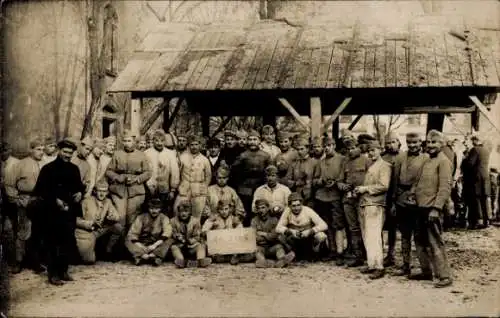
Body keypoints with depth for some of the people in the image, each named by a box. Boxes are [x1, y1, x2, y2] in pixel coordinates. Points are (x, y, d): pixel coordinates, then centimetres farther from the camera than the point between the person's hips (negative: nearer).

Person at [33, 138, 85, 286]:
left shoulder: (74, 169, 12)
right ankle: (53, 274, 6)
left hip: (70, 211, 5)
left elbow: (80, 185, 23)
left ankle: (63, 271, 21)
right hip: (53, 212, -5)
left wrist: (80, 193, 1)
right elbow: (40, 190, -7)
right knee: (53, 243, -1)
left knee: (68, 242, 9)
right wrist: (55, 200, -16)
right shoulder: (48, 168, -4)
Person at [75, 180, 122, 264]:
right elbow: (77, 220, -12)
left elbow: (117, 217, -5)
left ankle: (108, 251, 2)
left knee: (118, 227, -15)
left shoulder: (108, 202, 3)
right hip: (85, 233, -4)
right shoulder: (86, 201, -10)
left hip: (99, 231, 4)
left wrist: (113, 217, -29)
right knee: (89, 260, -17)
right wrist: (91, 223, -27)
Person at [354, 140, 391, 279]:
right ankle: (371, 264, 18)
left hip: (375, 205, -9)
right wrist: (360, 189, 8)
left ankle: (379, 267, -11)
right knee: (366, 237, 11)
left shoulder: (384, 166, -5)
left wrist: (366, 188, -13)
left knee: (373, 236, -13)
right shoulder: (370, 166, 21)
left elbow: (384, 186, -15)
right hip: (364, 205, 9)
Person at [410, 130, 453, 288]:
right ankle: (426, 272, 27)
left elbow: (445, 188, -17)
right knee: (420, 241, 15)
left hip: (432, 209, -9)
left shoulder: (443, 161, -10)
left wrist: (436, 208, -23)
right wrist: (412, 193, 10)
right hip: (421, 208, 9)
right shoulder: (427, 162, 17)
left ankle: (445, 276, 2)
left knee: (435, 243, -6)